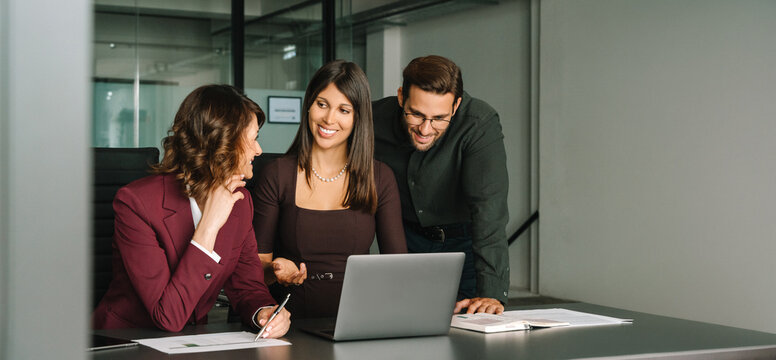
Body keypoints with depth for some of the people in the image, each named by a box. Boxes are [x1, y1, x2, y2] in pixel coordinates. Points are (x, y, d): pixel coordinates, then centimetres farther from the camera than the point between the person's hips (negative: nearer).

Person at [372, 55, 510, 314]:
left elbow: (489, 209, -36)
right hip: (406, 240, 2)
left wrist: (491, 292, -44)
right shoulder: (375, 120, -19)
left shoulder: (480, 124, -29)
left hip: (463, 241, -2)